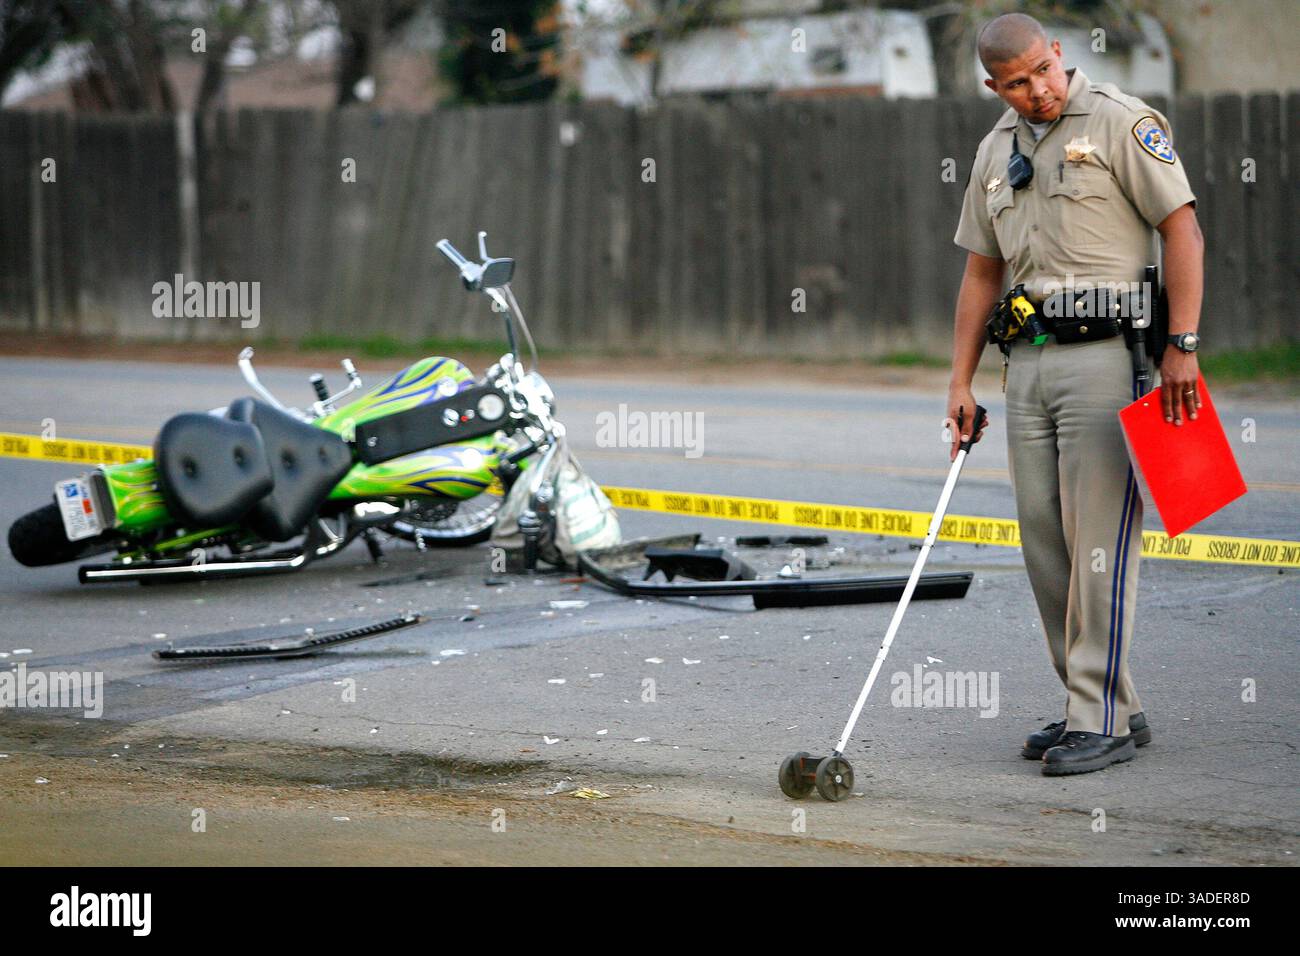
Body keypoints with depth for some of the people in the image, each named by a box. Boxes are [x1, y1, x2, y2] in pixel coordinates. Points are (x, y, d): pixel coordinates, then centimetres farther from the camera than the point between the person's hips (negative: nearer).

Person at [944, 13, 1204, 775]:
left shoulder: (1122, 122, -5)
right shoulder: (997, 151, 16)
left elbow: (1183, 230, -9)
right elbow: (982, 272, 21)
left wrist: (1183, 346, -16)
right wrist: (962, 382, 16)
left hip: (1107, 349, -7)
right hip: (1028, 360, 7)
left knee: (1099, 538, -9)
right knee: (1043, 535, 7)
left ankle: (1101, 721, -6)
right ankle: (1113, 707, 16)